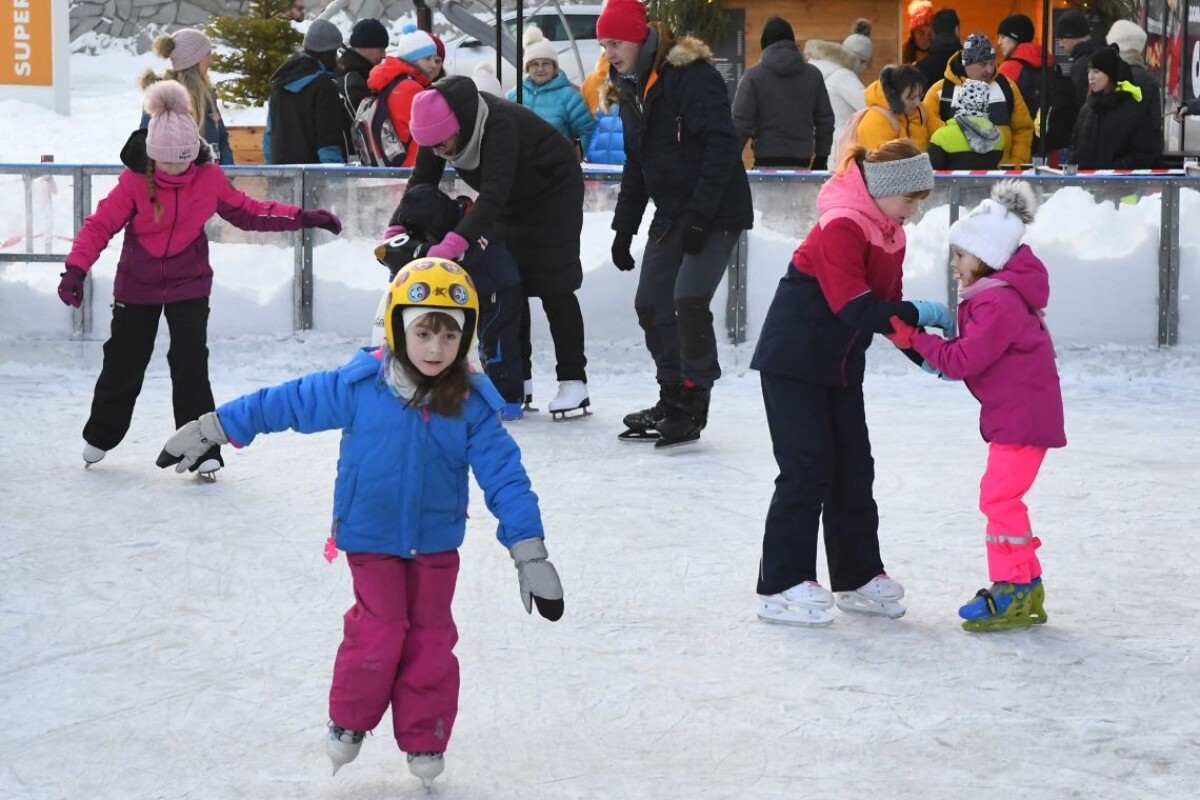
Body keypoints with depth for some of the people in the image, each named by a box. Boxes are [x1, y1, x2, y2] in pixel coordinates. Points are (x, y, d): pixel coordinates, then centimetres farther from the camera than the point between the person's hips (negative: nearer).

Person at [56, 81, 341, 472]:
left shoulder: (209, 178, -12)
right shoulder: (134, 181, -19)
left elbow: (247, 211, -1)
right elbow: (100, 225, -18)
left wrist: (302, 218, -7)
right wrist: (76, 270, -30)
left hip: (189, 284, 0)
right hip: (137, 286, 0)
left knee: (190, 362, -10)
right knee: (124, 362, 13)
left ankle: (202, 450, -4)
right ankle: (100, 436, 35)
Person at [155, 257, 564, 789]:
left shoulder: (472, 406, -12)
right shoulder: (357, 388, -15)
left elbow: (504, 476, -11)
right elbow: (287, 403, -6)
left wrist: (531, 556, -14)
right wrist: (210, 429, -1)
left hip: (436, 544, 2)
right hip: (372, 539, -2)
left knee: (431, 639, 7)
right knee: (378, 631, -7)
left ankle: (424, 743, 22)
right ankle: (348, 724, 16)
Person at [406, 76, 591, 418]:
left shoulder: (500, 125, -41)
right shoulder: (440, 127, -19)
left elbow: (494, 193, -51)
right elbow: (422, 182, -13)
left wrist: (455, 242, -62)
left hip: (554, 190, -7)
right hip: (512, 200, 7)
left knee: (553, 286, -9)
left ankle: (573, 382, -4)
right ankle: (518, 379, 9)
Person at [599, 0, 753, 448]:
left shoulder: (691, 74, -17)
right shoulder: (632, 89, 11)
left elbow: (721, 145, -22)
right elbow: (636, 164, 19)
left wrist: (701, 216, -25)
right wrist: (624, 226, 14)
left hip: (717, 213, -9)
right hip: (671, 216, 9)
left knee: (689, 298, -19)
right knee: (651, 305, 6)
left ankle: (692, 406, -9)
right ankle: (671, 400, 18)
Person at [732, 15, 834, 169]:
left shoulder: (754, 75, -2)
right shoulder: (813, 75, 7)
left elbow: (741, 122, -6)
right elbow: (826, 120, 11)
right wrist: (821, 158, 19)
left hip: (767, 163, -2)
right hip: (801, 162, 2)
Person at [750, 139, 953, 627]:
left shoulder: (890, 233, 7)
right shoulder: (841, 227, -23)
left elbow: (885, 307, 9)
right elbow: (856, 310, -29)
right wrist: (922, 313, -24)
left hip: (841, 363, 9)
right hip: (794, 360, -9)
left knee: (854, 467, 10)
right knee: (807, 467, -11)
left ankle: (859, 577, 20)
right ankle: (782, 587, -7)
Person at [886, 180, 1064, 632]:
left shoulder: (1000, 303, -21)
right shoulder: (996, 294, 12)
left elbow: (964, 360, -22)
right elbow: (973, 353, 16)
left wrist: (914, 339, -16)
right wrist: (934, 347, 1)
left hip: (1024, 415, -11)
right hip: (1014, 412, 11)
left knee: (999, 496, -11)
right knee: (1002, 496, 15)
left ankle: (1013, 590, -8)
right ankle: (1026, 586, 21)